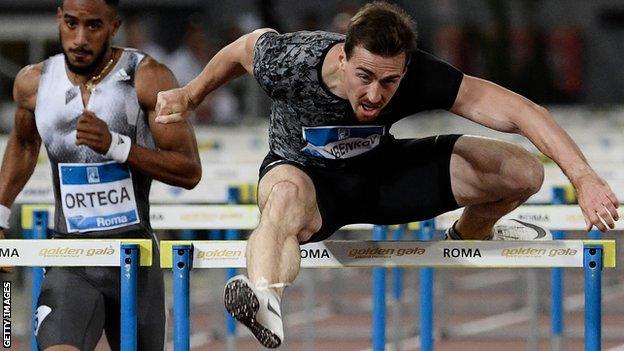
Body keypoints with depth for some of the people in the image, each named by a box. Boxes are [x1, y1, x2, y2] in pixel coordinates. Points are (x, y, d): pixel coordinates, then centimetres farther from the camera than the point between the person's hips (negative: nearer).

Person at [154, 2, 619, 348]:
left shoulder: (419, 76, -30)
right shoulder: (290, 62, -31)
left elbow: (517, 110, -33)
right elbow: (245, 48, -6)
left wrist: (585, 179, -42)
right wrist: (191, 95, 5)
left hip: (380, 170, 3)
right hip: (305, 172, -3)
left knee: (523, 173, -10)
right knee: (286, 196, -44)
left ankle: (469, 235, 26)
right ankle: (266, 305, -73)